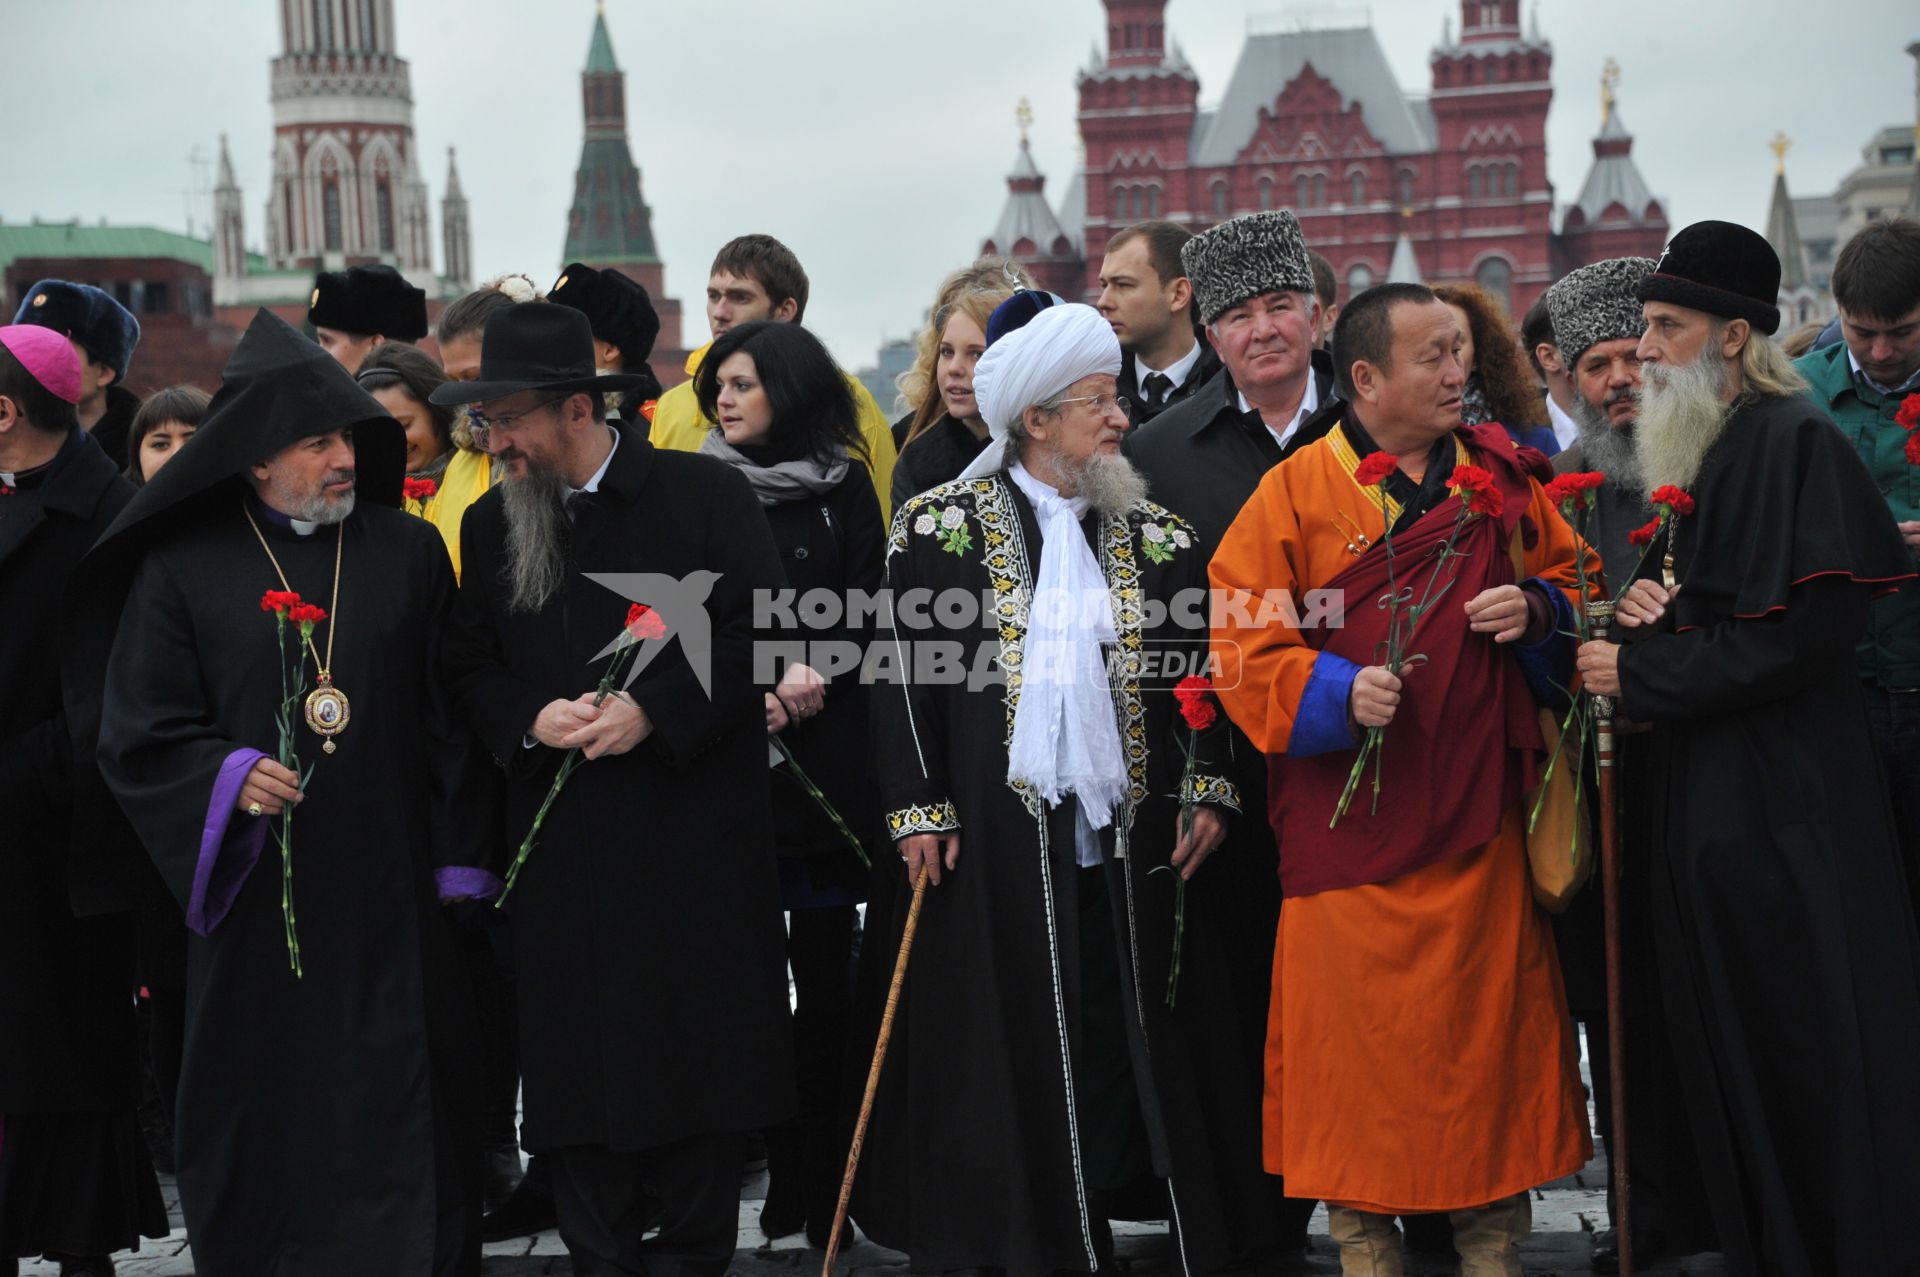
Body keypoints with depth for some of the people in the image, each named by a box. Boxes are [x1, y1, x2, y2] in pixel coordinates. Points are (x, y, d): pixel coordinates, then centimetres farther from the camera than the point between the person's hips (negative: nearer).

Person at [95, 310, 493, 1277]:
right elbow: (138, 734, -1)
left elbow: (450, 717, 7)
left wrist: (457, 864, 3)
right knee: (264, 1116, 5)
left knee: (399, 1118, 3)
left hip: (390, 903, 1)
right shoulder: (182, 571, 0)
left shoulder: (410, 554, 5)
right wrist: (226, 777, -19)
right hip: (254, 902, -1)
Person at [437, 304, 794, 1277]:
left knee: (700, 1043, 4)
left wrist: (655, 708, -15)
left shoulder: (707, 494, -3)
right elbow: (467, 663, 11)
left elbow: (760, 626, -6)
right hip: (563, 847, 3)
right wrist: (531, 719, -9)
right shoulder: (491, 524, 9)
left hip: (694, 831, -3)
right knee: (580, 1051, 3)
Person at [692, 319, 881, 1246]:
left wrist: (813, 667, -12)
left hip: (825, 751, -1)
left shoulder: (842, 489, 7)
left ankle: (822, 1182, 5)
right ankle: (777, 1172, 6)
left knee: (825, 970, -1)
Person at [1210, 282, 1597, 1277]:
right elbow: (1242, 646, -5)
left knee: (1490, 1017, 6)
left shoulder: (1502, 475, 7)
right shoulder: (1294, 493, -3)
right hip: (1347, 814, -3)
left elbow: (1576, 579, 15)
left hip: (1479, 812, 3)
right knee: (1354, 1028, 1)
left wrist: (1535, 608, -6)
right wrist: (1338, 692, -20)